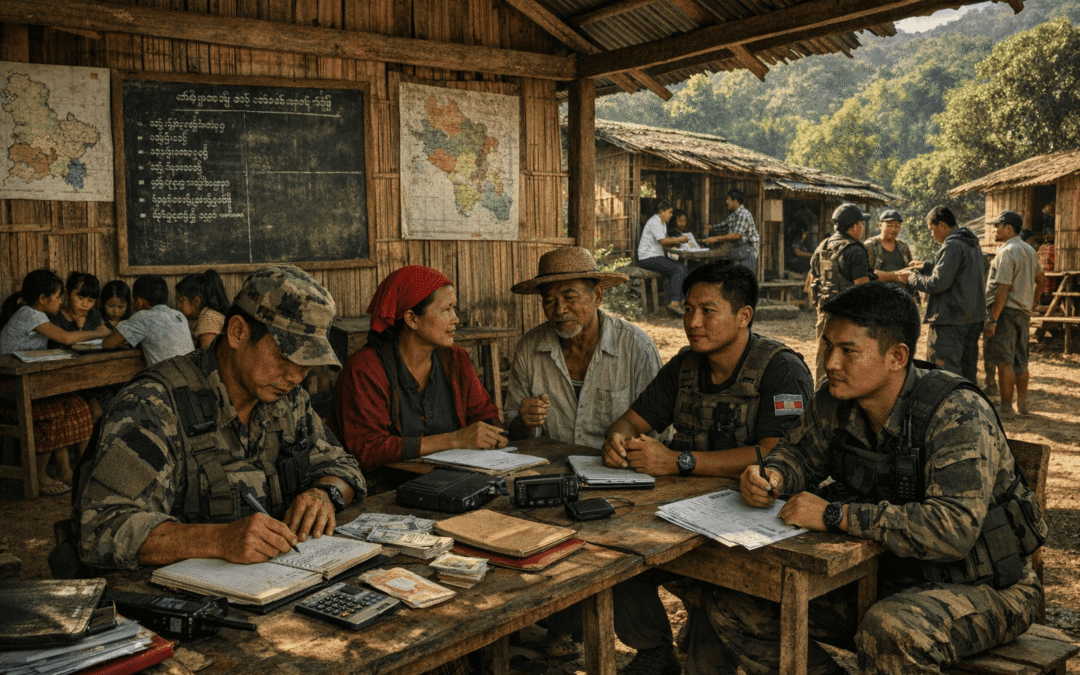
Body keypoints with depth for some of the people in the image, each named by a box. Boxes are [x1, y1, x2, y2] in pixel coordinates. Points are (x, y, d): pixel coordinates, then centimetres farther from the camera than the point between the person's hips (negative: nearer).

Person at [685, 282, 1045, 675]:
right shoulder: (835, 402, -5)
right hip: (885, 574, 6)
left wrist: (835, 514, -33)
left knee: (892, 633, -40)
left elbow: (953, 529, -34)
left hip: (980, 586, -6)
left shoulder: (959, 414, -23)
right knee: (731, 604, -6)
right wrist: (771, 476, -12)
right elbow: (800, 452, 13)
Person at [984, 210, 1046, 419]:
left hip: (1006, 310, -9)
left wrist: (992, 319, -20)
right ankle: (1022, 404, 24)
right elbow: (1041, 281, 22)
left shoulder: (1007, 252, -15)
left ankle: (1006, 409, -2)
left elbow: (1003, 289, -21)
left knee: (1004, 362, -5)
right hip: (1023, 312, 9)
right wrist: (1031, 306, 26)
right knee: (1020, 362, 16)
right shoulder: (1029, 251, 14)